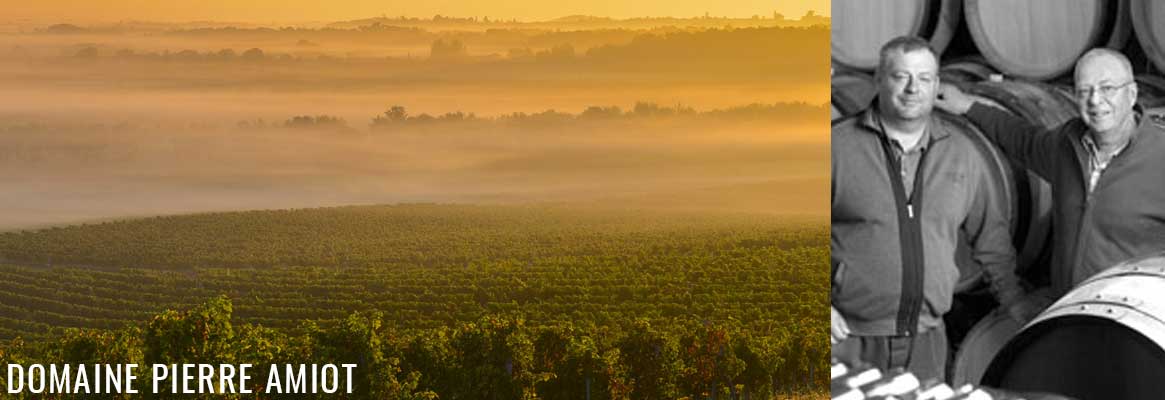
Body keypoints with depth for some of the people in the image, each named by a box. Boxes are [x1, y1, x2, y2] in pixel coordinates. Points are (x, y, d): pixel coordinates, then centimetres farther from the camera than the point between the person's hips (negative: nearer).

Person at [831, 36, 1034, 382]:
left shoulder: (962, 153, 9)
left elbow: (991, 235, 19)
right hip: (849, 338, -3)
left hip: (926, 340, 3)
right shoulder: (838, 145, -4)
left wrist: (1013, 301, 17)